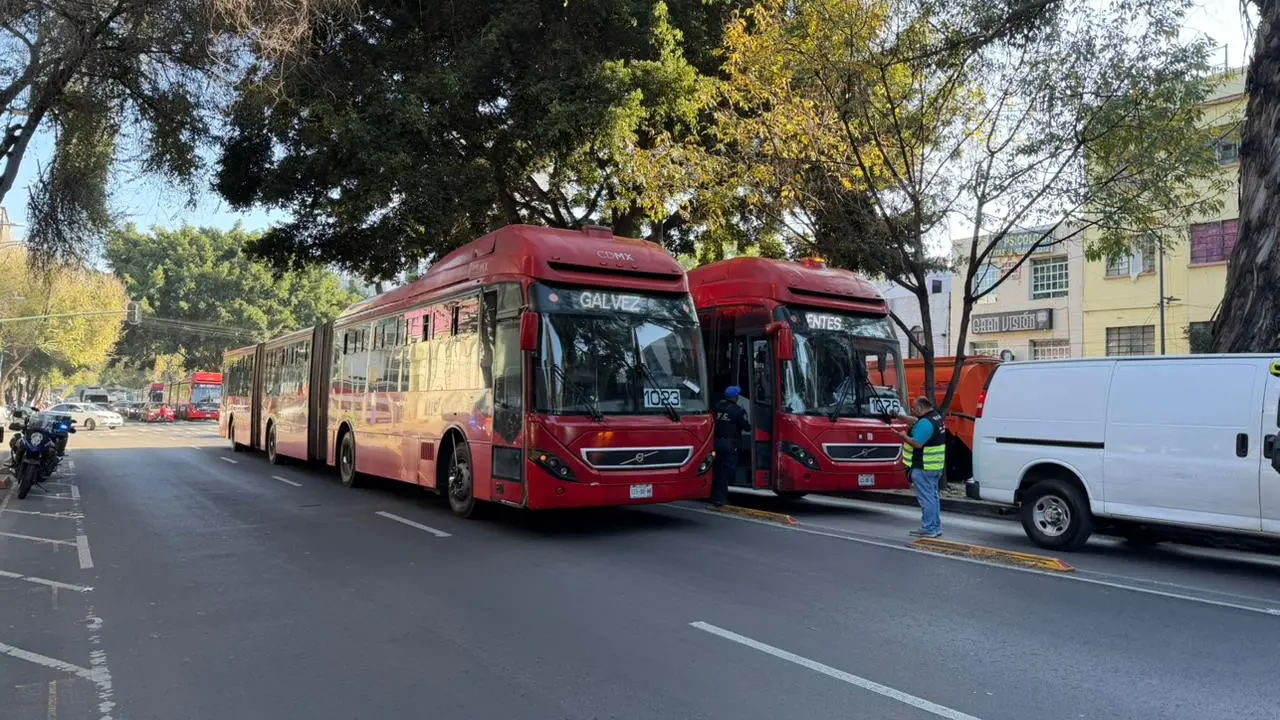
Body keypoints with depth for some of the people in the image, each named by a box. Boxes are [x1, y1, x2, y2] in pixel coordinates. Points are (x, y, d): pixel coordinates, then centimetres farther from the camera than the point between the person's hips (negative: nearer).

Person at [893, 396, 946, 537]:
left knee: (926, 498, -4)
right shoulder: (936, 417, 11)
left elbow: (917, 443, -25)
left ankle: (928, 529, 0)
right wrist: (900, 415, 18)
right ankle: (936, 527, 24)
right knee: (933, 496, 17)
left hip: (923, 468, -10)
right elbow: (914, 421, 23)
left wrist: (904, 436, -11)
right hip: (936, 466, 10)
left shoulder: (925, 423, -22)